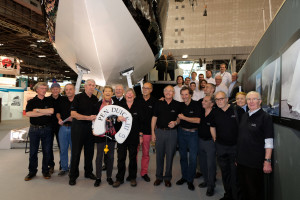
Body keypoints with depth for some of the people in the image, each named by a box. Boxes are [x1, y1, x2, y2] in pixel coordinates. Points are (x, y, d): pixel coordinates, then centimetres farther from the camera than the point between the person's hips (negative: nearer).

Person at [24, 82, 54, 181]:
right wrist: (44, 113, -12)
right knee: (33, 151, 7)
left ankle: (45, 170, 19)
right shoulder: (31, 101, 5)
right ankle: (32, 172, 21)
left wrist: (37, 110, -8)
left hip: (46, 128, 0)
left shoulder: (49, 101, 7)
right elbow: (28, 114, -11)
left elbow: (51, 111, -11)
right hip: (34, 129, 0)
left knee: (47, 151, 6)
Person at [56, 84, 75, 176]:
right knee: (63, 149, 11)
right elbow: (58, 112, 19)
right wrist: (59, 119, 1)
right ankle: (64, 168, 27)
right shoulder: (62, 100, 9)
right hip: (63, 127, 4)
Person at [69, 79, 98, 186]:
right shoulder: (78, 97, -7)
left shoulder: (95, 99, 9)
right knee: (76, 152, 2)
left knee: (89, 151, 12)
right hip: (78, 126, -5)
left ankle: (88, 172, 28)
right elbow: (73, 114, -14)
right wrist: (89, 117, -20)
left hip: (90, 127, 5)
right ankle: (73, 175, 16)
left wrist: (96, 118, -3)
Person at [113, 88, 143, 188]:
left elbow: (140, 122, 4)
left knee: (133, 157, 9)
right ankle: (119, 178, 15)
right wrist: (118, 118, -17)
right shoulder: (120, 106, 6)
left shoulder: (138, 107, 3)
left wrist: (140, 135, 1)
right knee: (121, 157, 2)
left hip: (134, 136, 0)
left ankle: (132, 177, 23)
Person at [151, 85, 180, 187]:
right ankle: (159, 176, 24)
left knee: (170, 156, 6)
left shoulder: (177, 104, 2)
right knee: (159, 155, 8)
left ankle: (167, 177, 23)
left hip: (172, 132, -1)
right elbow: (154, 118, 5)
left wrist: (175, 122, -12)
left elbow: (180, 118, 10)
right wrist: (152, 132, 1)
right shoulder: (159, 103, 4)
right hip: (159, 131, 1)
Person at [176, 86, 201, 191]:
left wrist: (184, 117, -14)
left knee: (193, 157, -1)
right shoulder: (180, 105, 4)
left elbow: (198, 120, -17)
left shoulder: (196, 105, -10)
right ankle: (184, 176, 28)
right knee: (183, 156, 13)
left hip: (193, 133, -4)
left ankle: (190, 180, 14)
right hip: (181, 132, 4)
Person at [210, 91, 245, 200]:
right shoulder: (215, 112, 2)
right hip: (221, 146, 4)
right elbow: (212, 127, 16)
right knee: (224, 172, 16)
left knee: (235, 173, 1)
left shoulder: (238, 110, -11)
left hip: (235, 146, -4)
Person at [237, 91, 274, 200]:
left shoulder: (265, 117, -9)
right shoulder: (244, 116, 11)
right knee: (244, 189, 16)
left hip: (255, 163, -6)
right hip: (241, 161, 6)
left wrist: (267, 161, -17)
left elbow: (269, 142, -13)